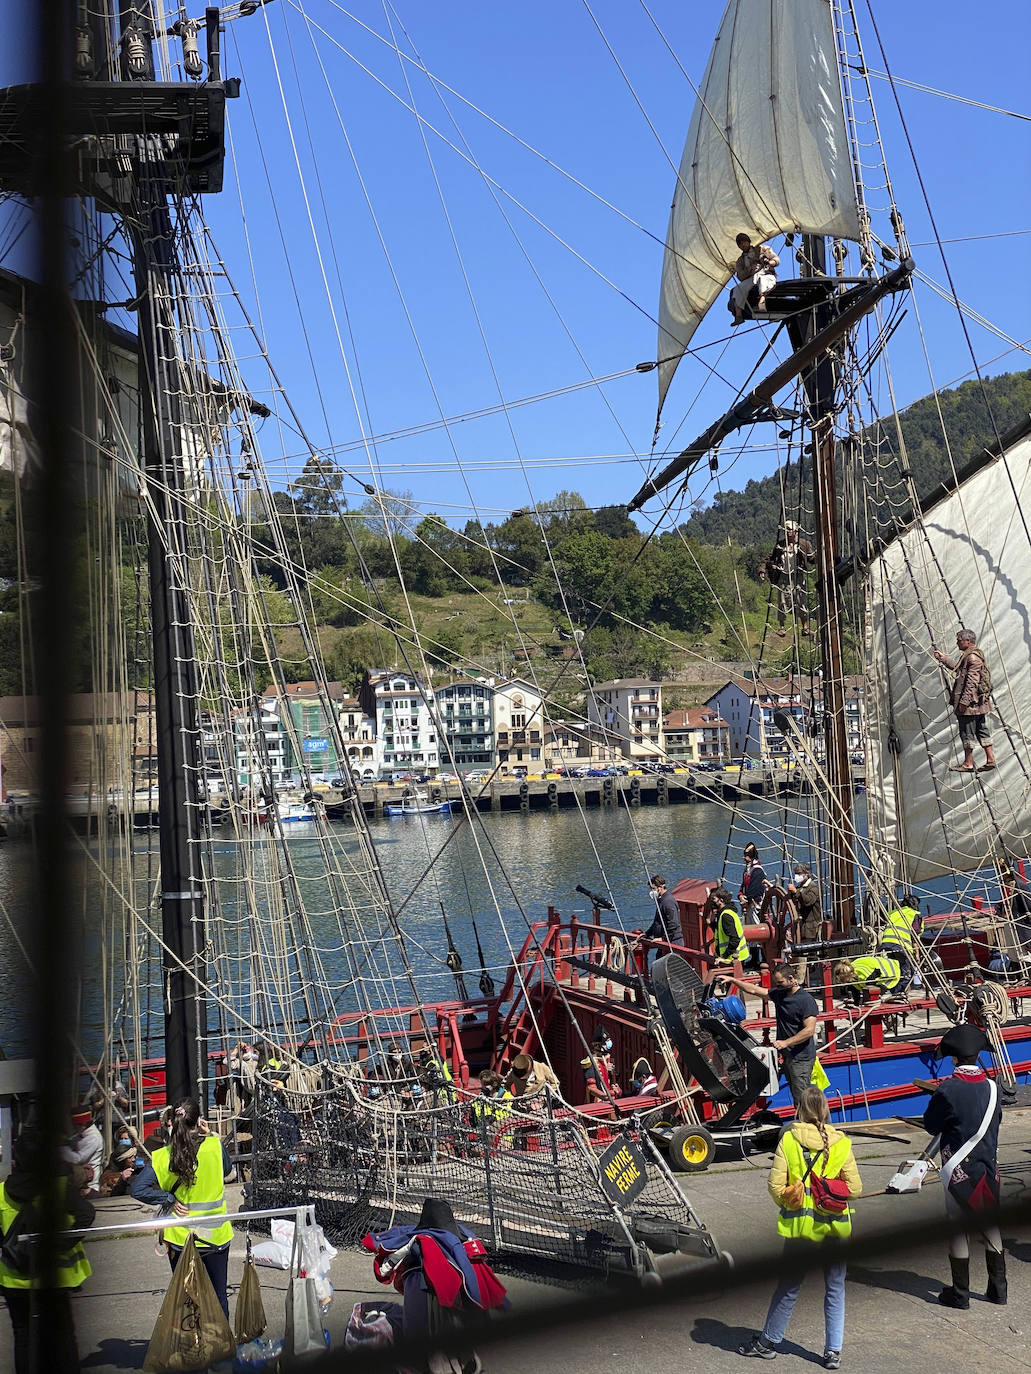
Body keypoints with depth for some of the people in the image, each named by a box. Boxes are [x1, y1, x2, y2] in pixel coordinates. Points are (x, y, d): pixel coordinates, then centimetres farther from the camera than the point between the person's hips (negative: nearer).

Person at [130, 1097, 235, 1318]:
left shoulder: (163, 1157, -11)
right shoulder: (215, 1146, -11)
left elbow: (137, 1189, -18)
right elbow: (227, 1170, 9)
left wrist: (170, 1200, -9)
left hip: (180, 1239, 0)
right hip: (215, 1236, 0)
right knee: (218, 1296, 16)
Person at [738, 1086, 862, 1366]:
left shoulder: (788, 1140, -9)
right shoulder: (841, 1144, -6)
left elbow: (775, 1186, -10)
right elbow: (855, 1188, -5)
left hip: (798, 1225, 0)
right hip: (833, 1225, 0)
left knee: (789, 1286, 14)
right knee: (835, 1289, 14)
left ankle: (768, 1342, 25)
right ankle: (833, 1351, 14)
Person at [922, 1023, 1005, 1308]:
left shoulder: (947, 1090, -17)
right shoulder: (992, 1087, -4)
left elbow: (930, 1126, -7)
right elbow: (996, 1120, 11)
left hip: (958, 1169, -4)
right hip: (988, 1165, 4)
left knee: (959, 1229, 5)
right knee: (989, 1225, 17)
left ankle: (960, 1293, 10)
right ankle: (998, 1288, 23)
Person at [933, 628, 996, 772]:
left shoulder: (972, 657, -17)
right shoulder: (968, 656, 15)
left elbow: (972, 682, -22)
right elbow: (957, 667, 34)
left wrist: (964, 701, -22)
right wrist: (942, 658, 34)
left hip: (970, 703, -10)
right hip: (981, 702, 10)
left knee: (967, 733, -2)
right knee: (982, 730, 12)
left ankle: (968, 764, 5)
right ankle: (990, 759, 14)